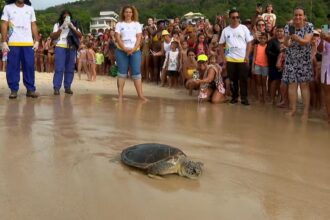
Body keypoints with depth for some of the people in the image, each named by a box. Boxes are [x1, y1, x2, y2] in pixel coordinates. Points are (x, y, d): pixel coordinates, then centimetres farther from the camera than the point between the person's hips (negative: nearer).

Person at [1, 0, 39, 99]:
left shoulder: (30, 8, 13)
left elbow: (34, 26, 12)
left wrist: (36, 41, 3)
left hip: (28, 43, 2)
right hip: (13, 43, -1)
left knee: (29, 66, 0)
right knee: (12, 67, -1)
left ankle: (30, 89, 5)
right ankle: (13, 90, 4)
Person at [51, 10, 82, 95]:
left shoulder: (74, 25, 17)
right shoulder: (57, 25, 11)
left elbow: (80, 35, 3)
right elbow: (53, 37, -1)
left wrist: (72, 27, -9)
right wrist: (61, 28, -9)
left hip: (71, 49, 3)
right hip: (60, 47, -3)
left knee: (70, 69, 1)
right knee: (59, 68, -10)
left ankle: (67, 87, 7)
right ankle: (56, 88, -11)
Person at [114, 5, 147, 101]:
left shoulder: (137, 24, 10)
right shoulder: (119, 24, 7)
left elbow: (139, 38, 1)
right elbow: (118, 38, -2)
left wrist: (134, 49, -14)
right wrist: (125, 48, -16)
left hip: (135, 51, 1)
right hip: (121, 51, -1)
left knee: (136, 73, -3)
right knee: (122, 73, -1)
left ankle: (140, 94, -4)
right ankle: (120, 94, 1)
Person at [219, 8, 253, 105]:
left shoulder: (244, 28, 1)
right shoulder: (225, 30, 5)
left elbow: (249, 42, 1)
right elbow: (221, 45, 9)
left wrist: (247, 56, -7)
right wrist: (223, 58, 1)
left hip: (242, 59, -1)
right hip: (230, 59, 2)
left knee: (243, 79, -1)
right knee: (233, 79, 7)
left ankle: (244, 98, 4)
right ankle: (234, 97, 17)